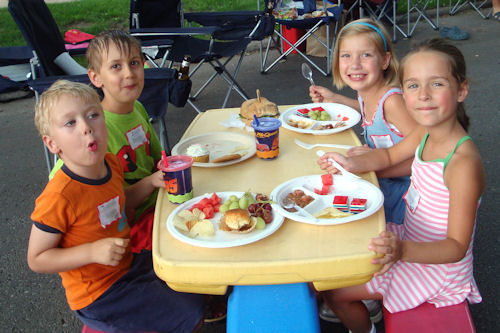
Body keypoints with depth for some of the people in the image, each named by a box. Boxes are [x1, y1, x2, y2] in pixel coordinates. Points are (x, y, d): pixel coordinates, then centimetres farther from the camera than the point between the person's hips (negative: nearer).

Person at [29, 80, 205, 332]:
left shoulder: (111, 164, -5)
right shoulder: (59, 197, -28)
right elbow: (36, 259, -20)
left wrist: (151, 182, 0)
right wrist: (92, 251, -30)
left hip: (130, 263, 8)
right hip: (99, 296, -8)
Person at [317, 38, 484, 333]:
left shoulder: (464, 164, -32)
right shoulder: (424, 135, -7)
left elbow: (456, 247, -29)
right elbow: (389, 155, 13)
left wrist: (404, 251, -47)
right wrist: (350, 163, -7)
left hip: (435, 265, -8)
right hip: (409, 241, 8)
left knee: (333, 293, -3)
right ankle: (367, 303, 38)